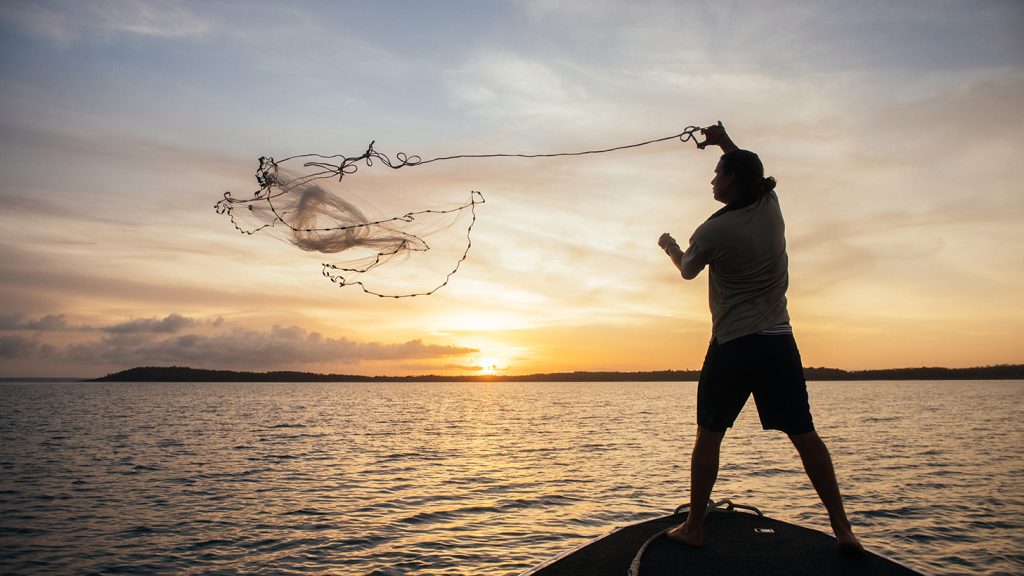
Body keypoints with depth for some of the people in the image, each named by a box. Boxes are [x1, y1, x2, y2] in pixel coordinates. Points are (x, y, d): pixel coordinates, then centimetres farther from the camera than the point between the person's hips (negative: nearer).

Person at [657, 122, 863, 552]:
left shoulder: (713, 231, -9)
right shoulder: (771, 207, 5)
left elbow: (687, 270, 11)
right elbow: (752, 175, 29)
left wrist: (669, 246, 30)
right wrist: (726, 142, 31)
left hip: (733, 344, -5)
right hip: (779, 340, 5)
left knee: (709, 435, 6)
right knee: (805, 436, 7)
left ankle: (694, 527, 11)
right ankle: (843, 528, 9)